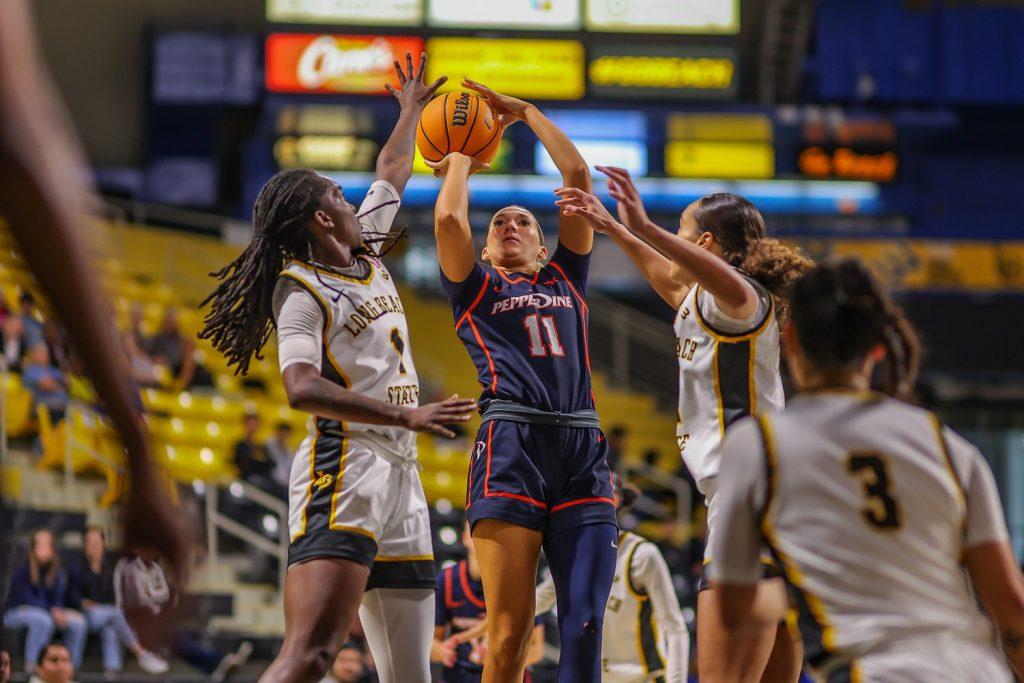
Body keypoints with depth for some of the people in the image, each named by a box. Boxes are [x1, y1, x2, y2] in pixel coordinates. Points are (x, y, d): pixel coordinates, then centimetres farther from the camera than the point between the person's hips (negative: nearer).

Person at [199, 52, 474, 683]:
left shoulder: (367, 250, 20)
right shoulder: (302, 291, -4)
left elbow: (393, 174, 40)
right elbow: (302, 389, -20)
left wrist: (412, 110, 51)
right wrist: (406, 415, -26)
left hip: (400, 478, 9)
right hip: (343, 472, -9)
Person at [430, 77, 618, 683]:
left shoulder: (566, 279, 26)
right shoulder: (476, 288, 18)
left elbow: (578, 175, 21)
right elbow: (447, 219, 1)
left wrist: (526, 112, 28)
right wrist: (461, 163, 19)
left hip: (582, 450, 3)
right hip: (512, 444, -3)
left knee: (585, 627, -8)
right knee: (510, 633, -10)